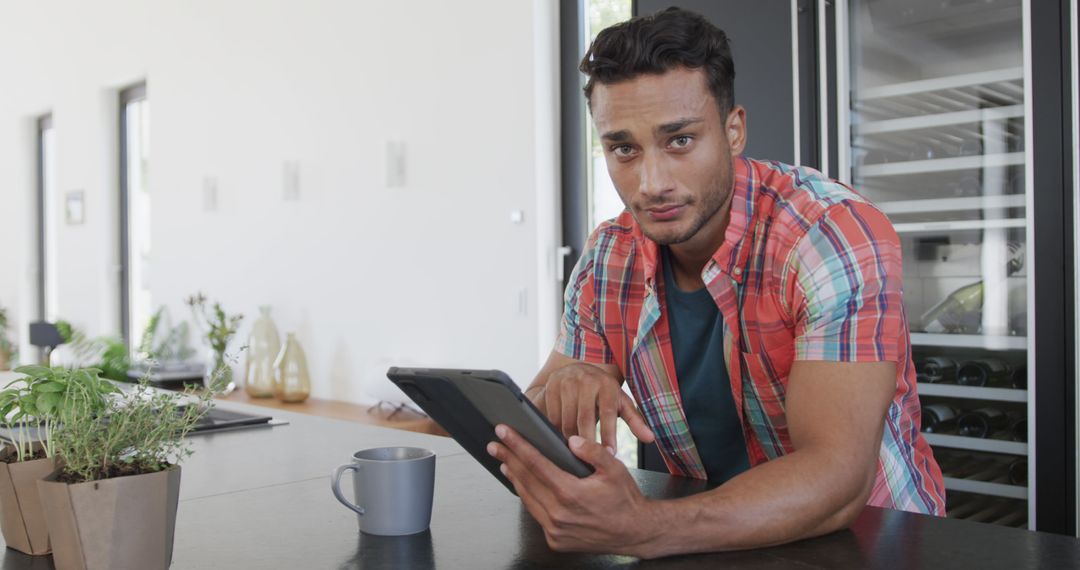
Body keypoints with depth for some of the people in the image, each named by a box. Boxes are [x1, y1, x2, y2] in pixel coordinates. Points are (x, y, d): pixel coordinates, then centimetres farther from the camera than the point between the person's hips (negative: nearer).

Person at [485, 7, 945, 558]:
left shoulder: (839, 235, -20)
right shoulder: (606, 262, -4)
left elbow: (838, 475, -29)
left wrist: (642, 529, -43)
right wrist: (562, 395, -23)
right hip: (715, 542, 4)